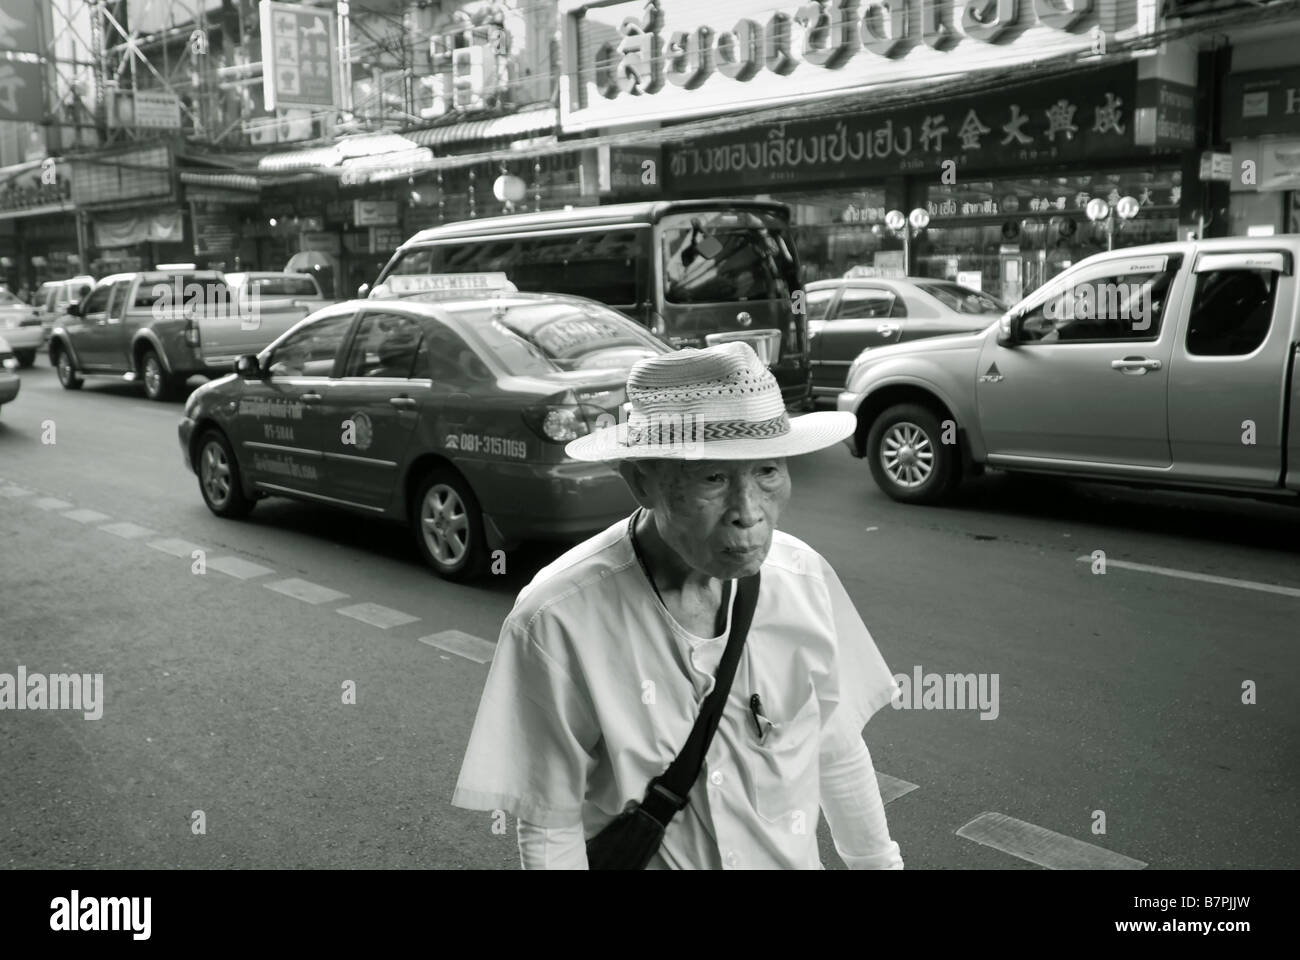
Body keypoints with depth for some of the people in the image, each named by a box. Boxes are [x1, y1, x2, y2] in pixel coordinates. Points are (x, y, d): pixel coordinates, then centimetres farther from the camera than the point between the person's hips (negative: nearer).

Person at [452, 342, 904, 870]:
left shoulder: (805, 578, -17)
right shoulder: (557, 622, -28)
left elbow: (839, 755, -3)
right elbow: (550, 831, -18)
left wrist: (878, 860, 4)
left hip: (794, 856, 3)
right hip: (642, 860, -3)